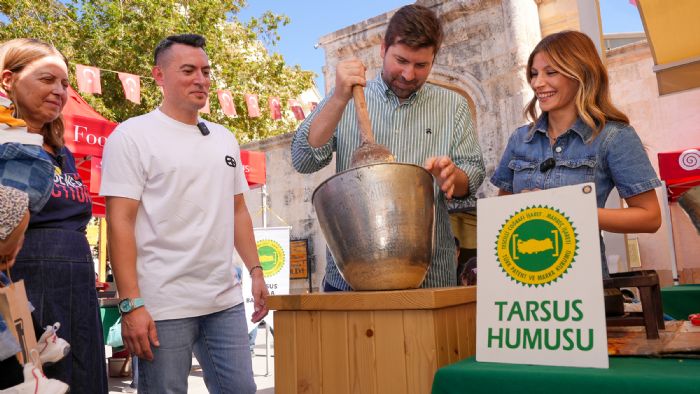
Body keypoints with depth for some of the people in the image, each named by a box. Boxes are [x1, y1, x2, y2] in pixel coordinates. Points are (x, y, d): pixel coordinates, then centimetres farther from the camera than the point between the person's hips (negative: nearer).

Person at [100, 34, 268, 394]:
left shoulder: (225, 139, 13)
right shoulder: (133, 136, -4)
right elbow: (120, 223, -10)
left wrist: (255, 270, 10)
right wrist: (130, 304, -15)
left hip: (225, 300, 6)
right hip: (164, 307, -5)